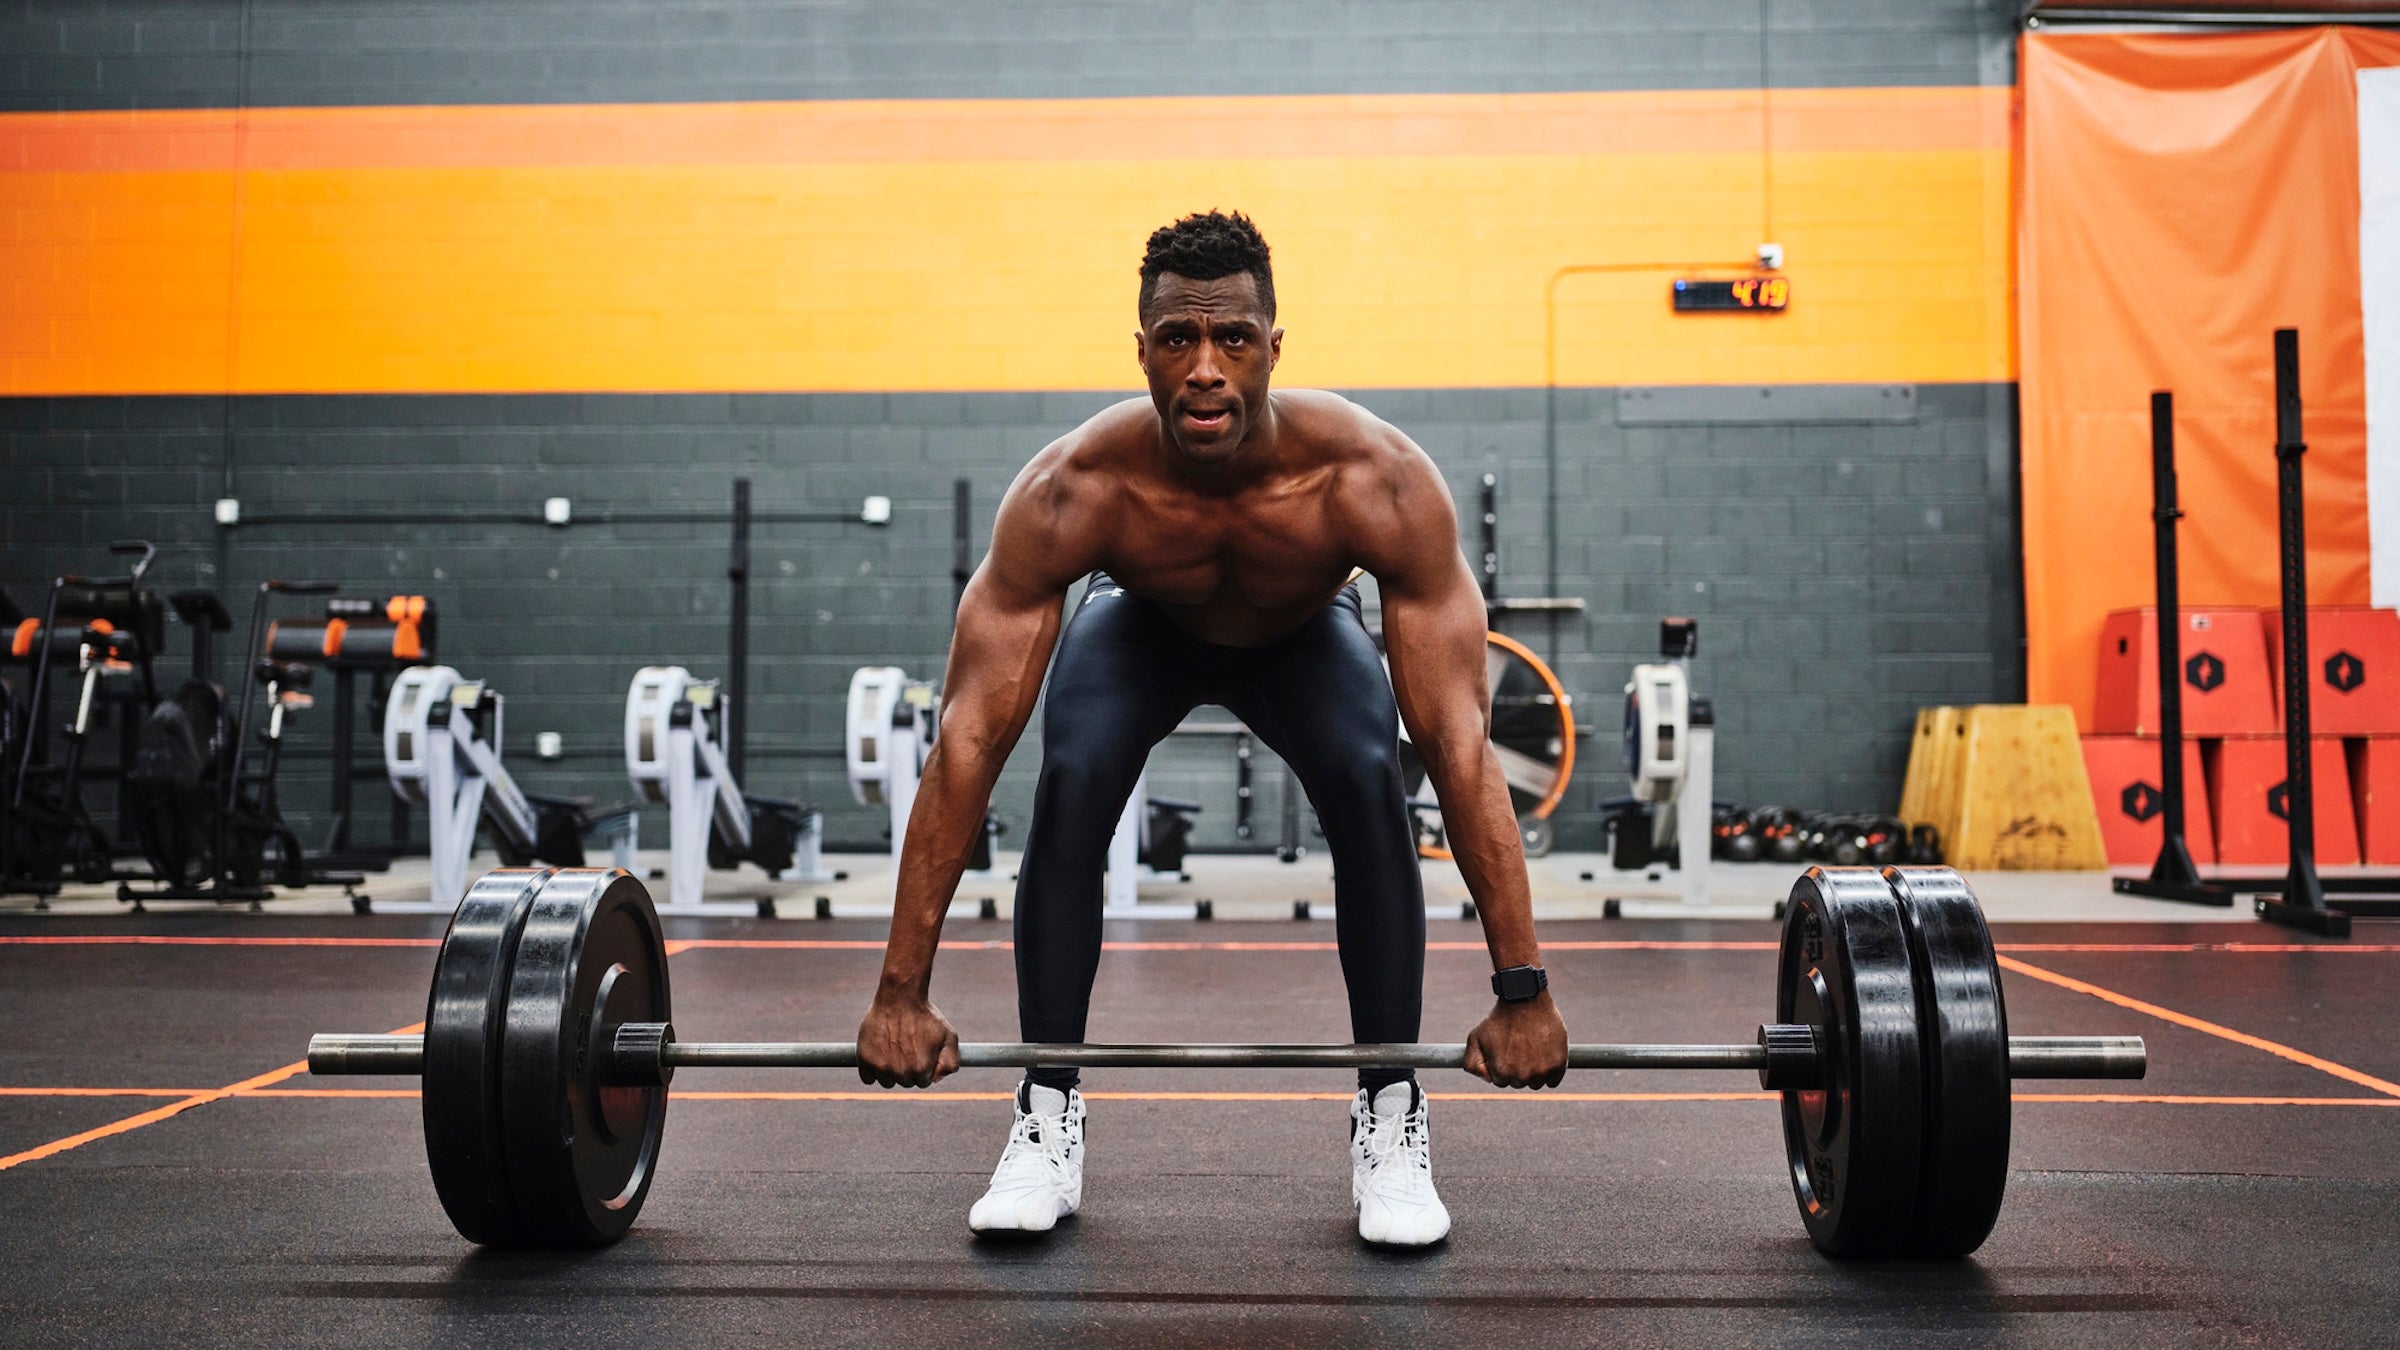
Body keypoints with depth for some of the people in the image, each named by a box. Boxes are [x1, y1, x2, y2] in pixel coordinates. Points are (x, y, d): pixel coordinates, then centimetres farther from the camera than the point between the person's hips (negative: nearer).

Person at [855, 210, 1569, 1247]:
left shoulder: (1376, 481, -40)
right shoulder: (1071, 491, -39)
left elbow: (1460, 746, -40)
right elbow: (969, 739, -37)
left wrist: (1522, 989, -42)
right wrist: (902, 990, -38)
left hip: (1304, 634, 0)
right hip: (1141, 626, 0)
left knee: (1366, 783, -28)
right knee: (1071, 785, -27)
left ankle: (1390, 1128, -11)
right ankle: (1046, 1124, -10)